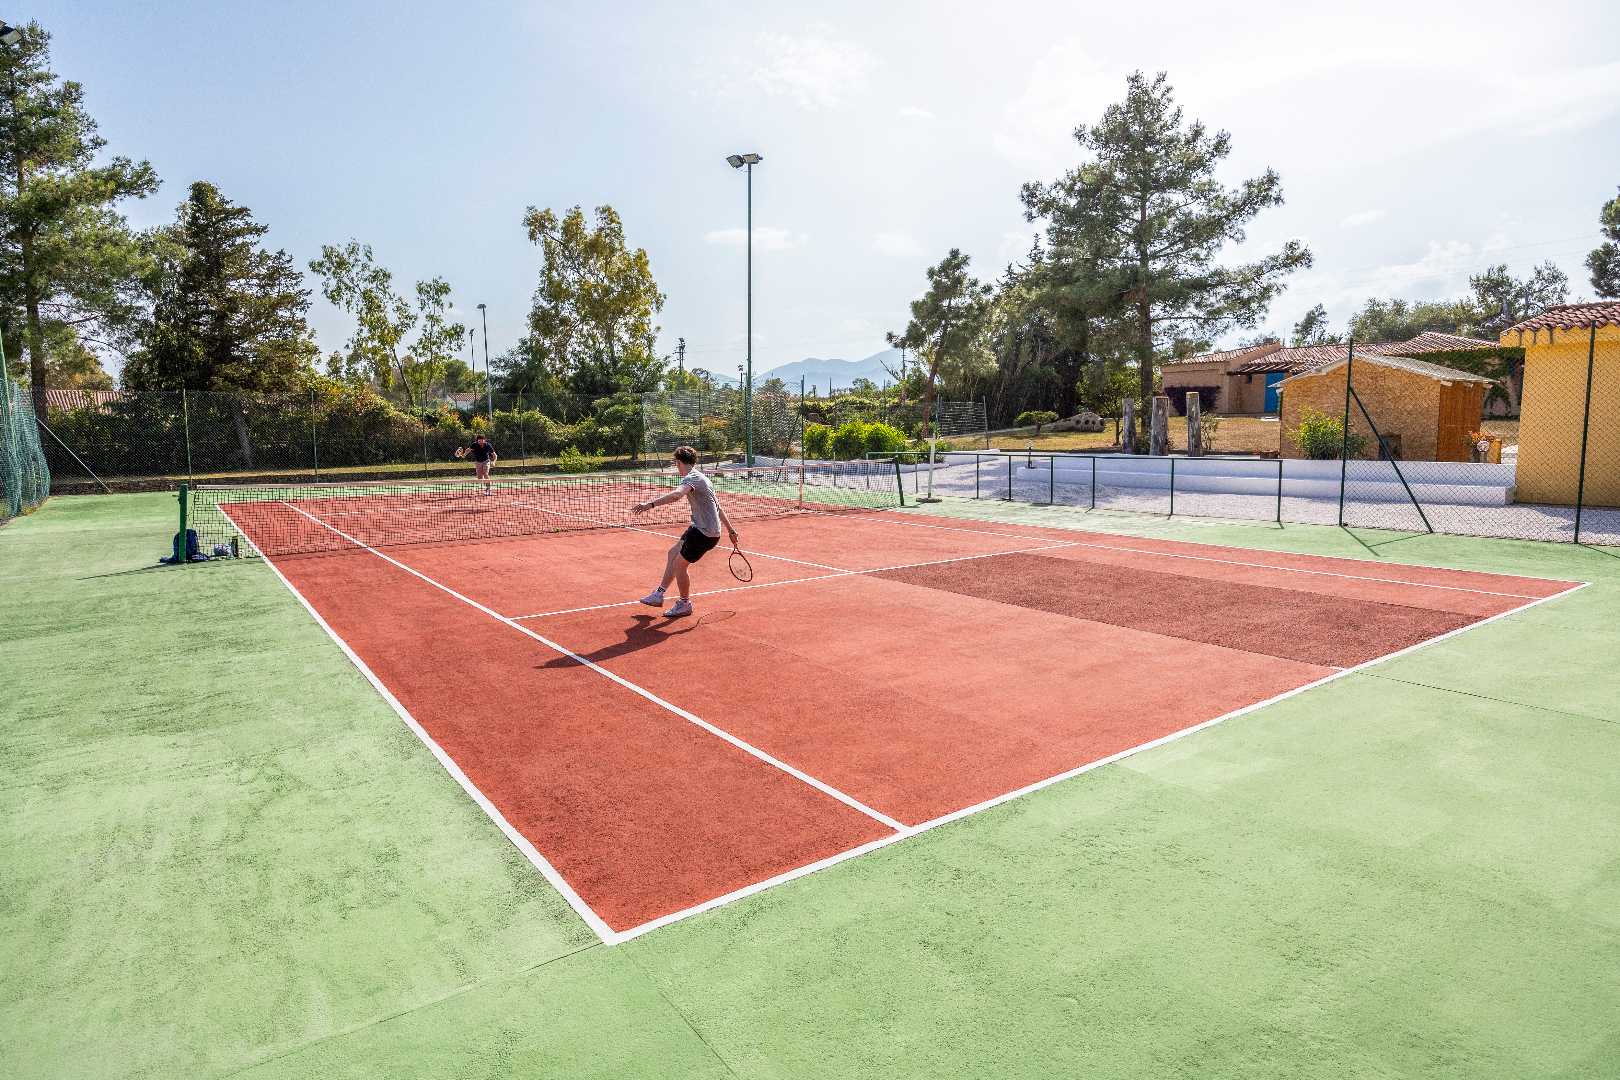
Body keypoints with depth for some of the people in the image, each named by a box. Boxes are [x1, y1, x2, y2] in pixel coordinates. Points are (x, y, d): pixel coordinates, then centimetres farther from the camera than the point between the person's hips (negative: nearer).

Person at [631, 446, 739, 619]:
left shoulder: (692, 478, -18)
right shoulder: (700, 477, 15)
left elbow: (676, 495, -41)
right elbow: (717, 507, 21)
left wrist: (650, 504, -52)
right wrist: (731, 530, 26)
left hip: (705, 533, -10)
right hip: (700, 528, 10)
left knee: (679, 565, 0)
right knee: (673, 553, 18)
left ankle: (685, 605, 19)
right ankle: (658, 595, 28)